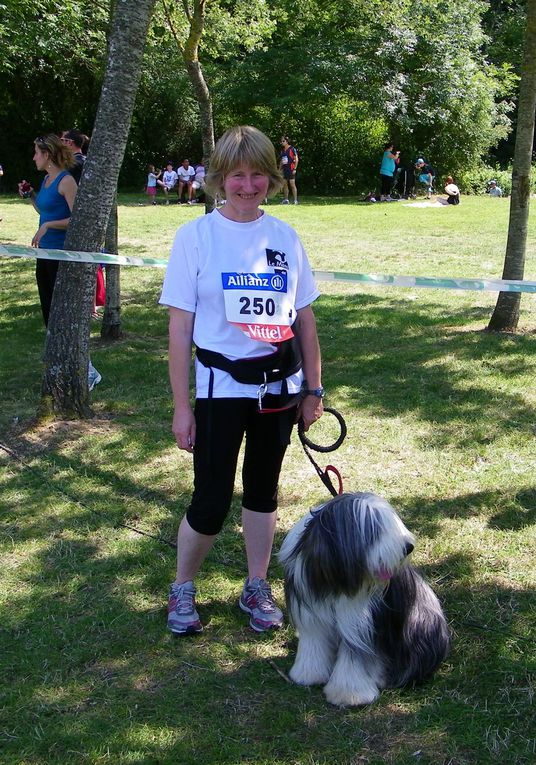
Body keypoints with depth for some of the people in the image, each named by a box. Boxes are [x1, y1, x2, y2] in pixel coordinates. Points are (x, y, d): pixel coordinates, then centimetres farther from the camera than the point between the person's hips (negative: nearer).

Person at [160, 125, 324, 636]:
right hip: (221, 386, -3)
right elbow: (179, 327, -7)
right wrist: (181, 405, -8)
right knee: (211, 501, 1)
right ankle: (182, 589, 25)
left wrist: (312, 388, 7)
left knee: (263, 488, 15)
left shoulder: (284, 238, 1)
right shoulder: (195, 236, -7)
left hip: (279, 385, 3)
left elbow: (305, 319, 7)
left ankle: (257, 588, 32)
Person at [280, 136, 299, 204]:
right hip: (284, 169, 7)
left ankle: (295, 200, -5)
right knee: (284, 185, 7)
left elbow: (296, 159, -7)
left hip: (291, 169, -7)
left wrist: (295, 169, -13)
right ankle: (286, 199, 14)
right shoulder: (282, 150, 13)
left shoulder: (292, 149, -6)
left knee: (292, 184, -8)